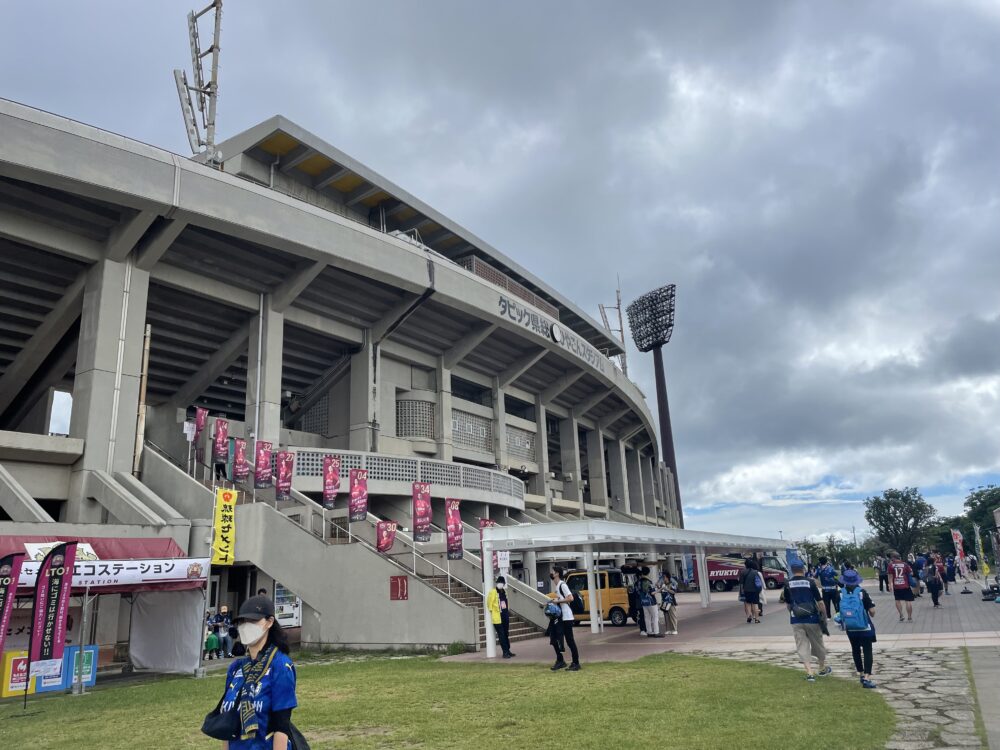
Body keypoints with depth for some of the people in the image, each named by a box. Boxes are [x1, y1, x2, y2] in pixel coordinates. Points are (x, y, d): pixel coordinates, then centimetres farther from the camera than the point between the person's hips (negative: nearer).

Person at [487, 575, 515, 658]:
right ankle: (505, 652, 1)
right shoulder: (493, 592, -13)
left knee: (506, 634, 14)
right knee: (501, 635, -3)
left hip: (505, 616, 7)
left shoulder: (504, 591, 10)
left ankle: (508, 651, 23)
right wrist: (492, 612, -10)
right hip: (497, 617, -7)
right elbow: (489, 603, -13)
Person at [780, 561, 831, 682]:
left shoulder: (787, 584, -1)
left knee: (802, 646, 4)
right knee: (817, 644, 17)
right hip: (812, 619, 0)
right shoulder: (810, 582, -7)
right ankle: (822, 668, 35)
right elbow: (819, 601, -5)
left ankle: (809, 673, -5)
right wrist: (823, 615, 7)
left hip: (796, 621, 1)